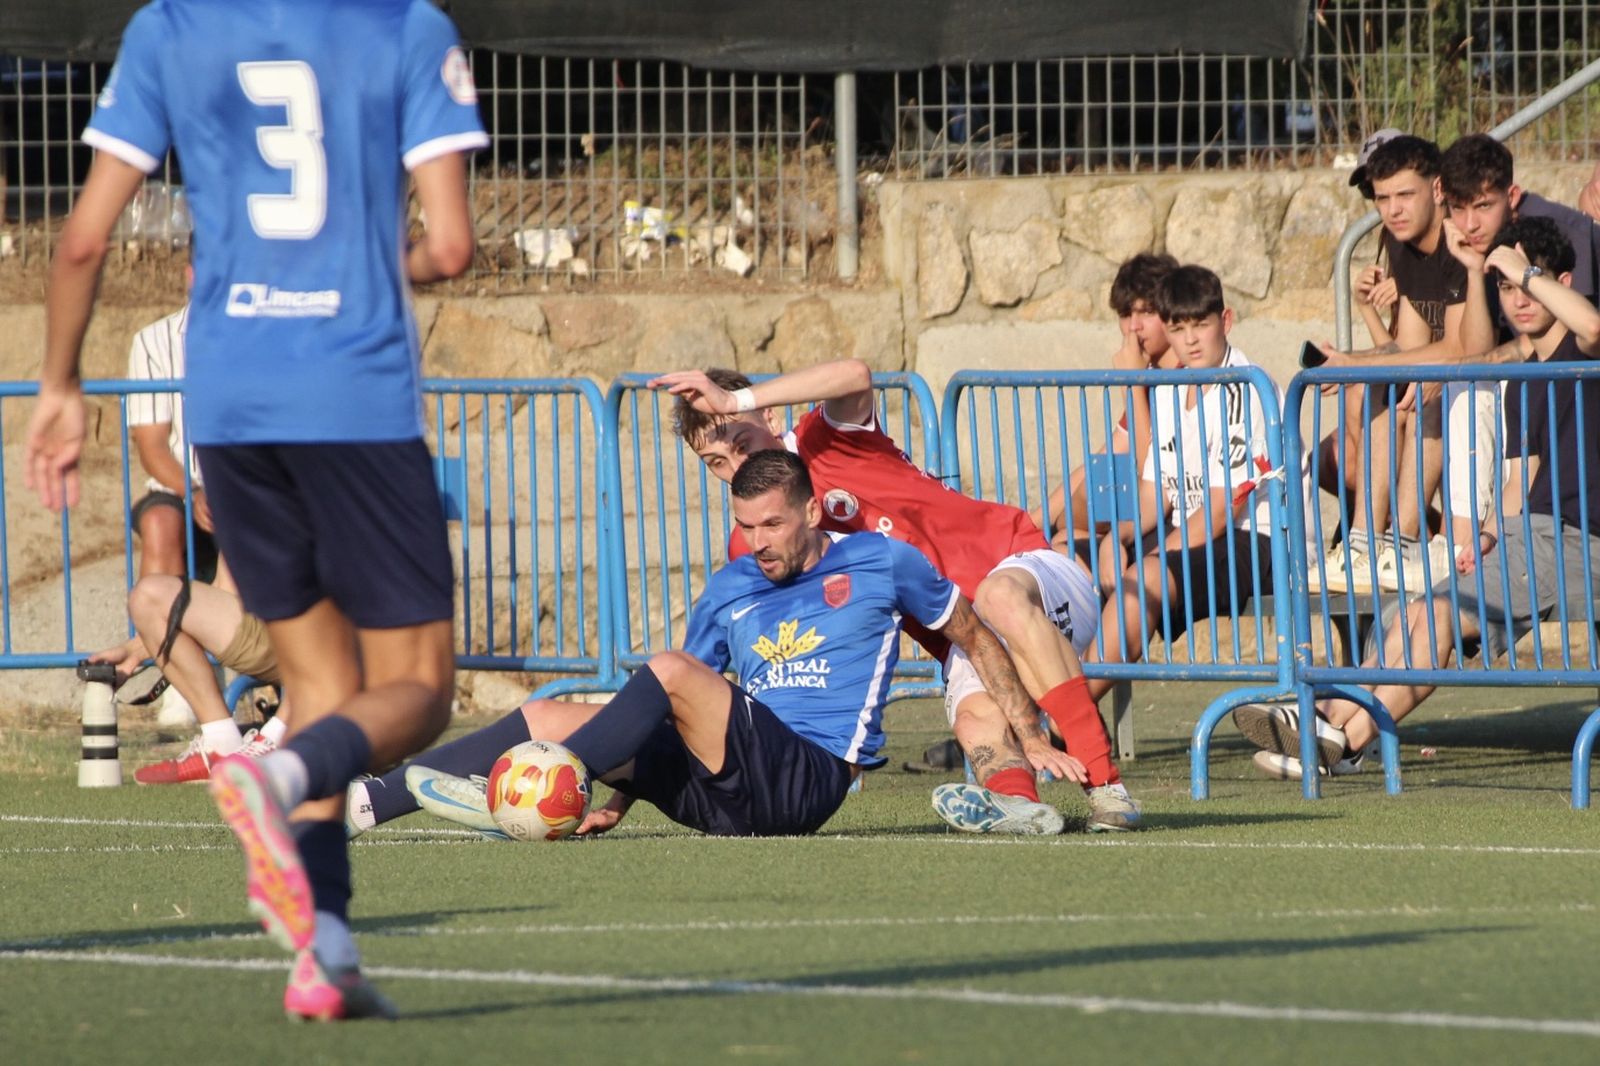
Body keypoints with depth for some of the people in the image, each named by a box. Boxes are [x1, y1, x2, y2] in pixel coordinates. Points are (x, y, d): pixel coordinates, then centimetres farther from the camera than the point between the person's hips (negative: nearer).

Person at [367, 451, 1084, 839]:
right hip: (727, 793, 6)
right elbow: (673, 729, 21)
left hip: (809, 777, -6)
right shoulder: (730, 590, 19)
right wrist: (619, 802, 9)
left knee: (669, 670, -27)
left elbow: (975, 639, 16)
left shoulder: (880, 563, 6)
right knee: (549, 716, -7)